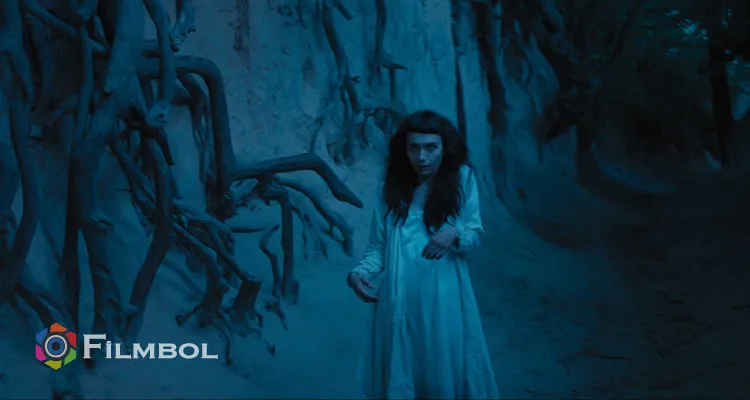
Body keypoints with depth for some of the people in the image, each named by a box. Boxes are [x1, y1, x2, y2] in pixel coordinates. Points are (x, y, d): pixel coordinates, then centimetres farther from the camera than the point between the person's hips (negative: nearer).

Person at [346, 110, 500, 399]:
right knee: (400, 376, 9)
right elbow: (378, 248, 4)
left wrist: (454, 234, -18)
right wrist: (357, 273, -14)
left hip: (444, 298, -1)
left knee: (446, 373, 7)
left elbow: (476, 235, 3)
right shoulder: (390, 188, 5)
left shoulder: (462, 177, 1)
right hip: (401, 299, 1)